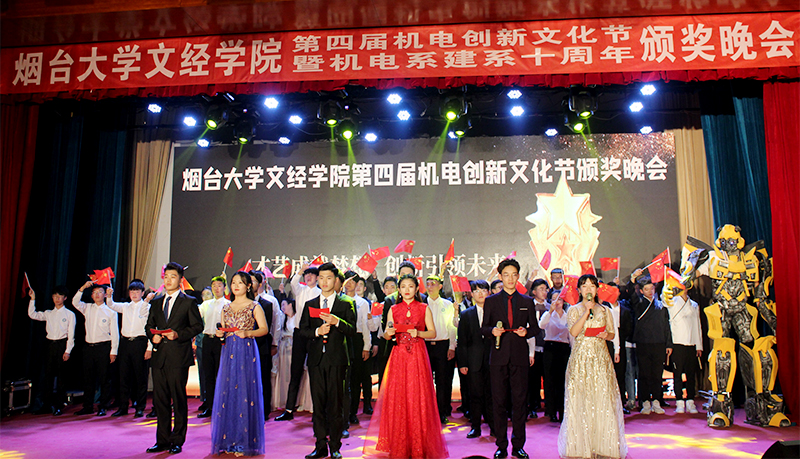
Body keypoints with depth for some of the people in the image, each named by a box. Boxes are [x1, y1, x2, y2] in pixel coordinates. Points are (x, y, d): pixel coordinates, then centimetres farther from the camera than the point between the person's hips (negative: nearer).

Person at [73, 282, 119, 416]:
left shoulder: (110, 311, 0)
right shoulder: (87, 308, 12)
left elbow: (114, 333, -1)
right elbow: (75, 302, -4)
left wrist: (113, 352, -6)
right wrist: (83, 288, -12)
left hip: (103, 347, -4)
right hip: (89, 347, 4)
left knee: (104, 379, 0)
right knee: (88, 378, 9)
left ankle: (103, 407, 9)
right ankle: (88, 407, 19)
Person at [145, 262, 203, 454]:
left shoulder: (189, 302, 1)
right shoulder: (156, 302, 16)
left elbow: (197, 326, -2)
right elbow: (149, 326, 21)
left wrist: (179, 335, -14)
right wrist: (153, 336, 0)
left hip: (178, 357, -5)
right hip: (159, 356, 5)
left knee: (179, 400, 1)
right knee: (160, 400, 9)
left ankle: (177, 441, 11)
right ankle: (162, 440, 19)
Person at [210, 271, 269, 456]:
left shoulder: (254, 306, 1)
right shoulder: (226, 307, 15)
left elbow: (264, 329, -3)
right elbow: (222, 329, 20)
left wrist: (247, 333, -18)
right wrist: (220, 334, -2)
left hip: (247, 351, -5)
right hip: (229, 352, 5)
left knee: (245, 391, -5)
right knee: (227, 392, 3)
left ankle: (244, 441, 4)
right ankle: (229, 440, 13)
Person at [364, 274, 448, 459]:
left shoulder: (424, 309, 5)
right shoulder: (393, 309, 10)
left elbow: (433, 333, 3)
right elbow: (386, 335, 11)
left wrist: (418, 333, -14)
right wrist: (388, 333, -11)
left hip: (417, 355, -1)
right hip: (398, 355, 2)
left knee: (418, 398, -2)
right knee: (396, 397, -1)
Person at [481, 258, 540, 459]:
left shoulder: (527, 302, 11)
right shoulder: (491, 301, 8)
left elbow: (535, 328, 13)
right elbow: (483, 328, 9)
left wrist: (526, 332, -8)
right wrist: (492, 330, -12)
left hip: (520, 357, 1)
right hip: (498, 357, 0)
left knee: (519, 402, 4)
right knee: (498, 402, 3)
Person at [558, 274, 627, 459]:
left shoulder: (605, 310, 12)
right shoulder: (574, 310, 6)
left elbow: (612, 334, 16)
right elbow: (574, 332, -10)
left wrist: (606, 334, -6)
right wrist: (587, 311, -14)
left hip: (600, 357, 2)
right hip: (580, 357, -1)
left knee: (603, 399, -2)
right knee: (580, 400, -2)